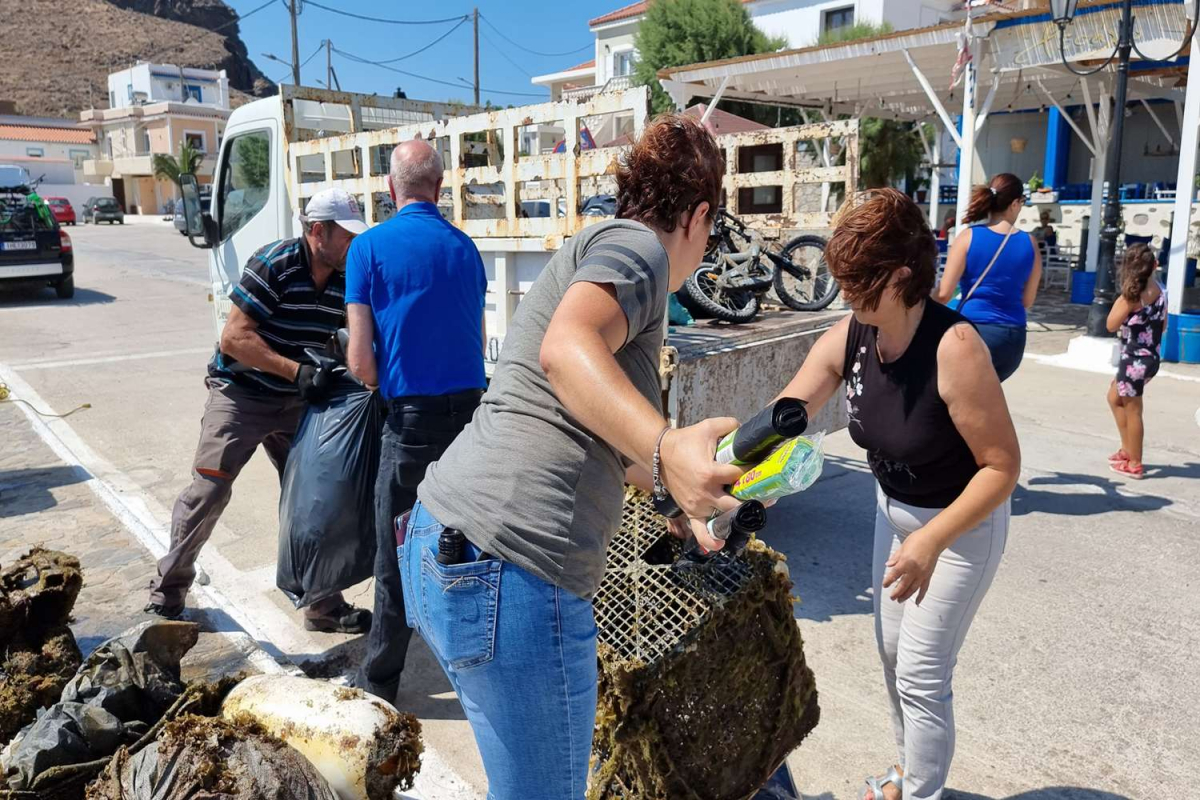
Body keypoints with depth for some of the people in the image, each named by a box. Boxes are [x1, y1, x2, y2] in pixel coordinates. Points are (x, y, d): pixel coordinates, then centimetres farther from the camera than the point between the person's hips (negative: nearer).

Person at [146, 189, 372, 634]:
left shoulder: (345, 280, -3)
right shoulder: (273, 265, -20)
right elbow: (234, 338, -23)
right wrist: (298, 371, -31)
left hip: (297, 404, 5)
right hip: (240, 396, -5)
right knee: (208, 493, -1)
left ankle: (324, 606, 15)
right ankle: (168, 590, 22)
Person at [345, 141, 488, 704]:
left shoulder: (370, 247, -5)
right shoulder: (465, 248, 9)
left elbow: (360, 361, -9)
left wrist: (384, 386, 11)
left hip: (413, 420, -4)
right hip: (471, 409, 5)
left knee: (397, 553, 7)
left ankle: (380, 681, 21)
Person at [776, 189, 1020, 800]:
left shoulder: (953, 347, -32)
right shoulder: (845, 339, -14)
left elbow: (1002, 466, -27)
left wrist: (932, 540, -35)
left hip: (963, 522, -7)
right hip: (895, 510, 7)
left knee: (921, 673, -1)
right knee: (893, 656, 19)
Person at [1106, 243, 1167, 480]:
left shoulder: (1133, 295, -16)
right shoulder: (1160, 291, 6)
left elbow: (1112, 325, -11)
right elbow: (1163, 325, 16)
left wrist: (1121, 297, -5)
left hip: (1135, 358, -8)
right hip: (1150, 356, 8)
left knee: (1132, 409, 1)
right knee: (1115, 398, 22)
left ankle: (1134, 464, 10)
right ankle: (1127, 449, 27)